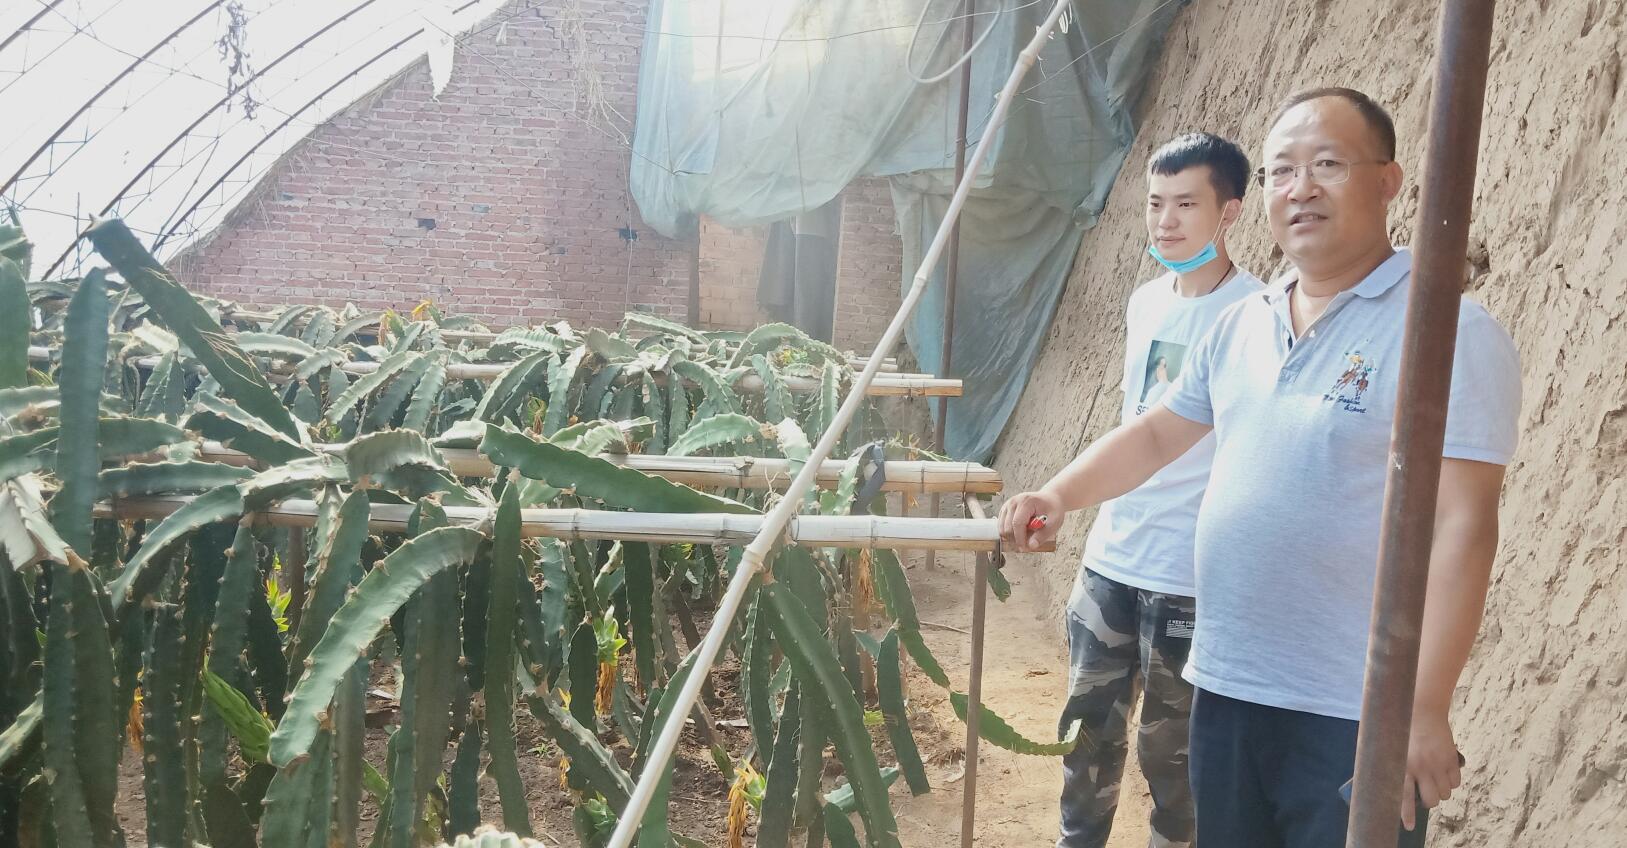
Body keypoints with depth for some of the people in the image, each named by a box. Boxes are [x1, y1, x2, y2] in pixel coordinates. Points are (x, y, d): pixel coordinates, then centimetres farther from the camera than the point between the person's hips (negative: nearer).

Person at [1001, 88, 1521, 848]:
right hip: (1225, 684, 6)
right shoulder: (1241, 326, 8)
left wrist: (1425, 707, -20)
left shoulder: (1447, 332, -13)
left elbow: (1462, 528, -17)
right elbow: (1157, 434, 17)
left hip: (1355, 712, -6)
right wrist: (1058, 496, 1)